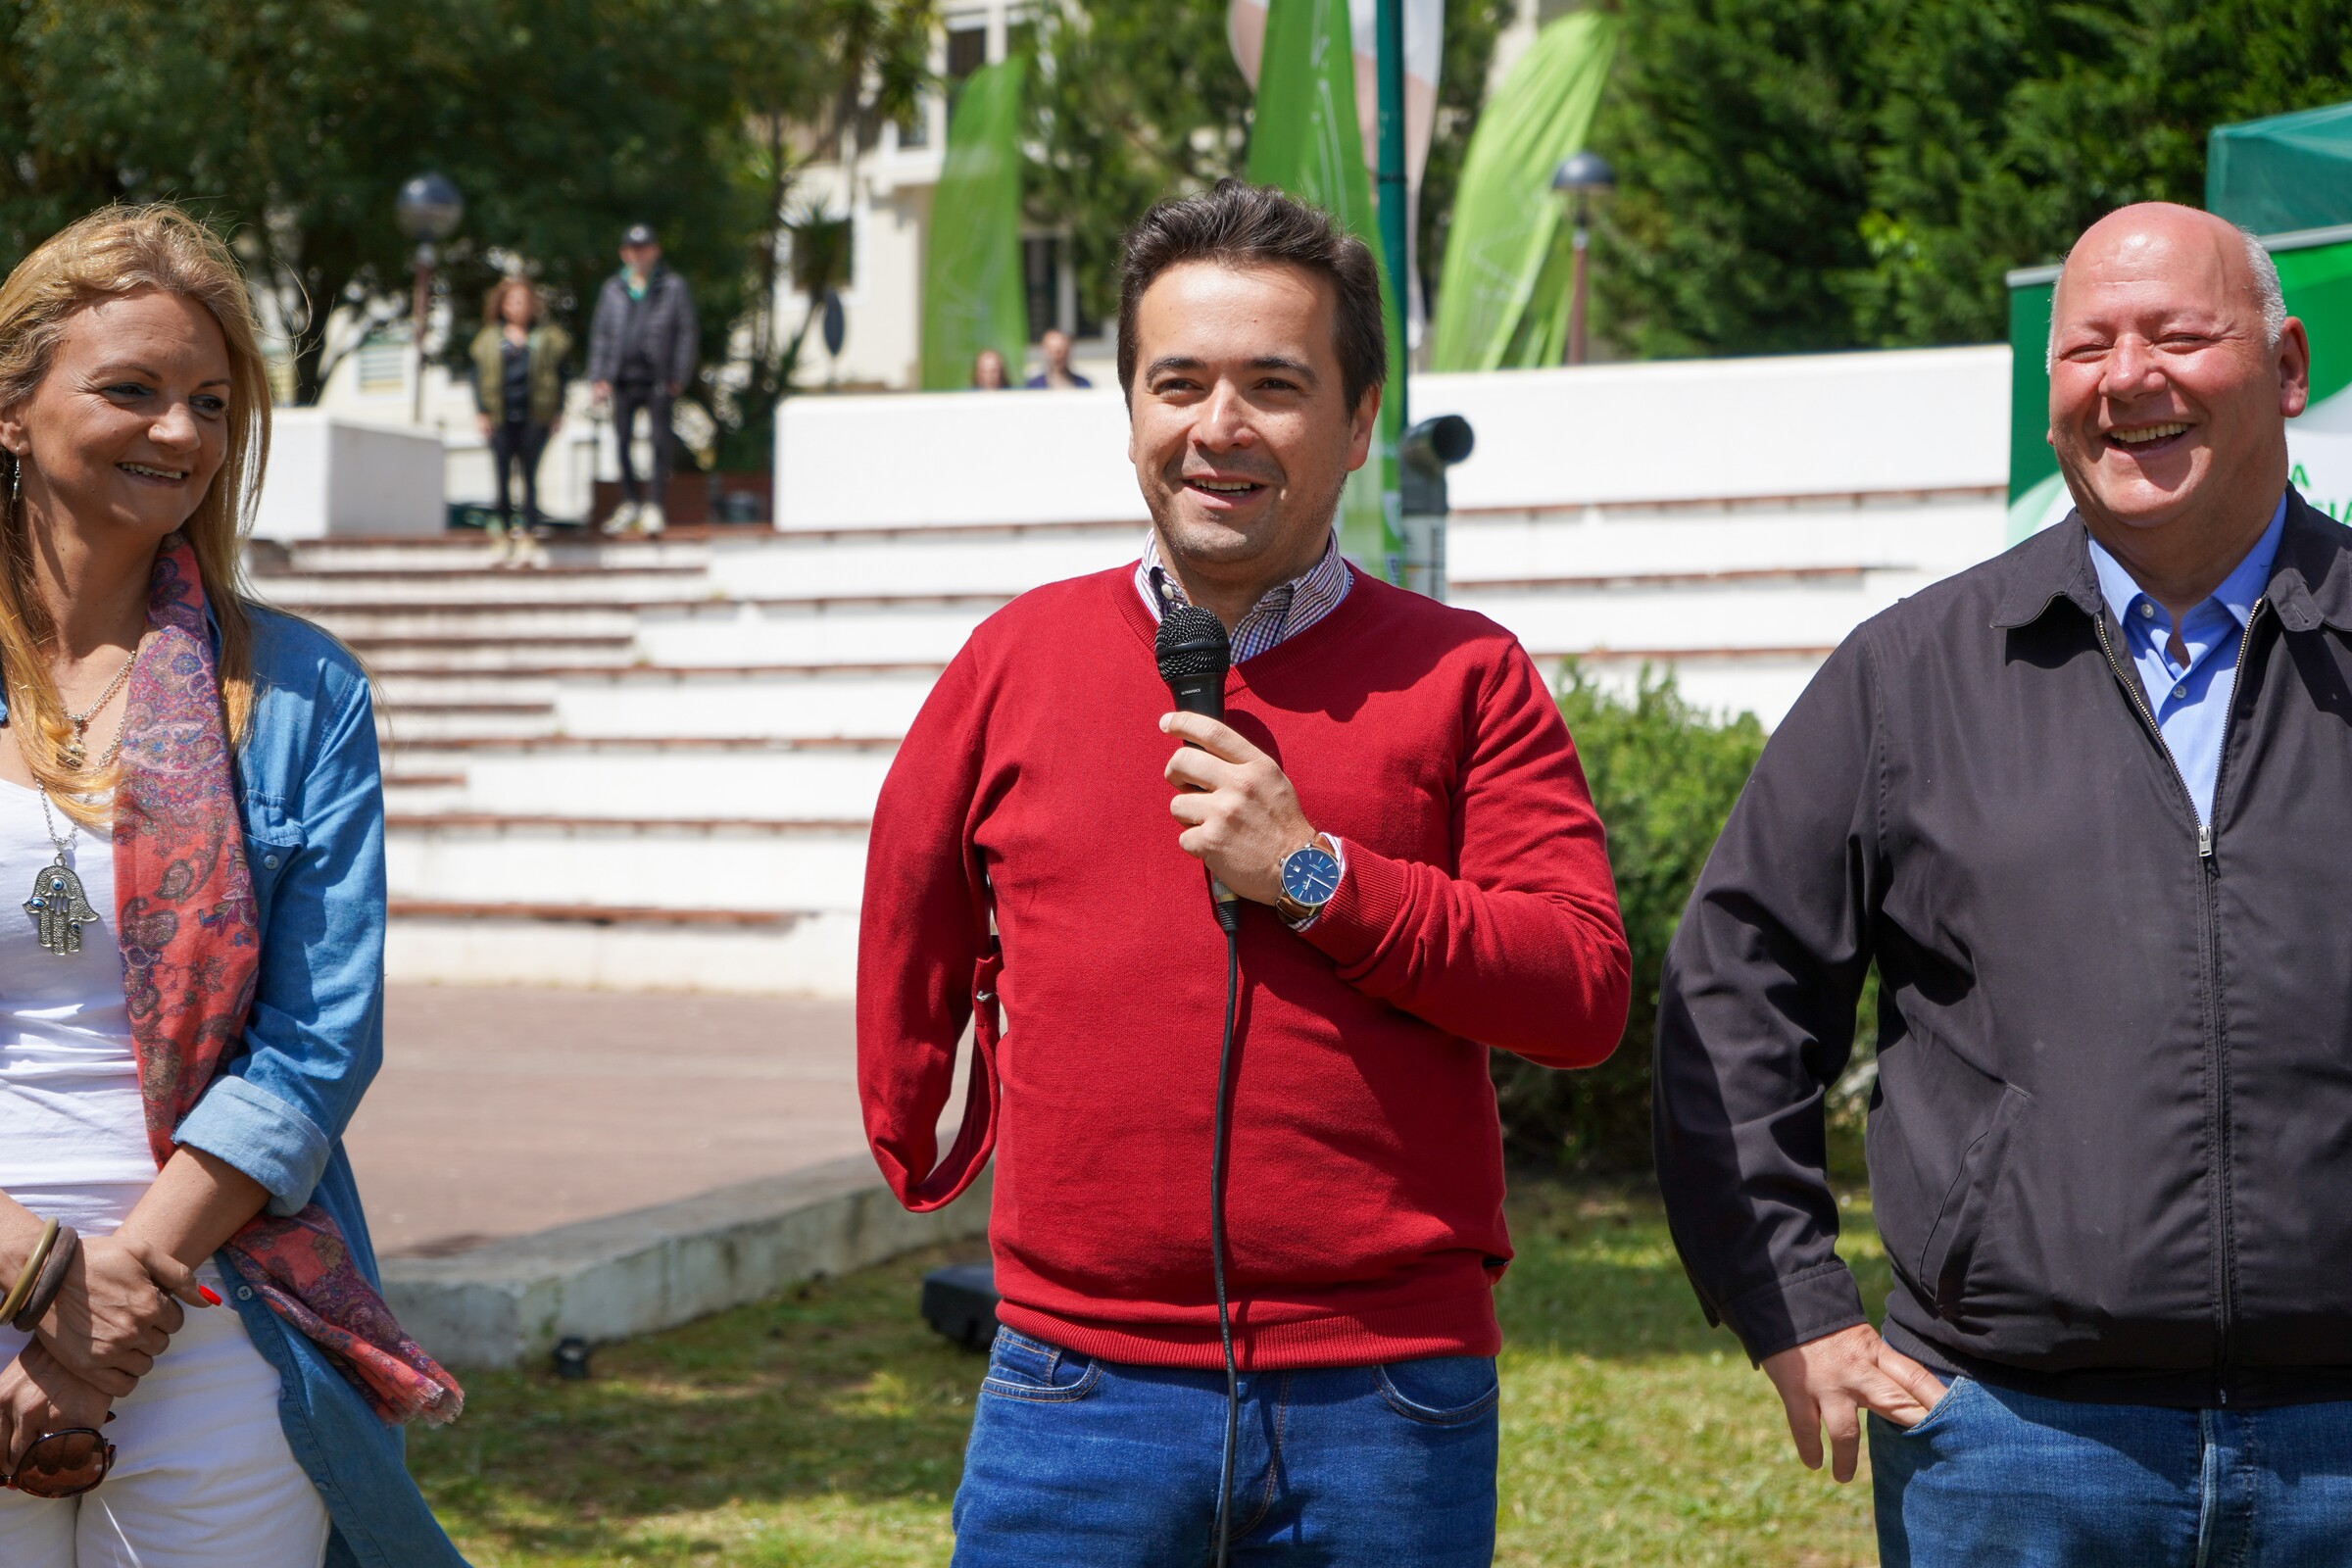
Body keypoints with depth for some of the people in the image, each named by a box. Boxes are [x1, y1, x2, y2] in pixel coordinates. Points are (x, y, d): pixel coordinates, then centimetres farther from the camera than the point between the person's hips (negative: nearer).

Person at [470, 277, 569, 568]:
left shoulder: (547, 337, 7)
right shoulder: (490, 339, 7)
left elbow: (558, 374, 10)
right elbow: (479, 376, 9)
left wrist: (558, 412, 4)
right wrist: (482, 413, 1)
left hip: (535, 417, 0)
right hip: (501, 418, 0)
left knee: (529, 476, 1)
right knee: (503, 476, 0)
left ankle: (526, 539, 3)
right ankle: (503, 535, 12)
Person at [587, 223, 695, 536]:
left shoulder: (672, 287, 2)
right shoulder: (613, 289, 11)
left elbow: (687, 332, 2)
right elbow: (600, 334, 14)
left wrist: (678, 377, -5)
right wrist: (598, 377, 5)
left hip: (657, 379, -3)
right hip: (622, 378, 3)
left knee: (659, 440, -4)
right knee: (623, 441, 7)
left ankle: (653, 504, 2)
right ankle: (630, 502, 19)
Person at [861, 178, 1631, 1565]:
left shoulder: (1464, 678, 2)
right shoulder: (1020, 658, 7)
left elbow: (1587, 991, -6)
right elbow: (912, 930, 21)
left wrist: (1317, 875, -13)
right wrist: (929, 1159, 27)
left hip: (1391, 1398, -1)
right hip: (1078, 1388, 1)